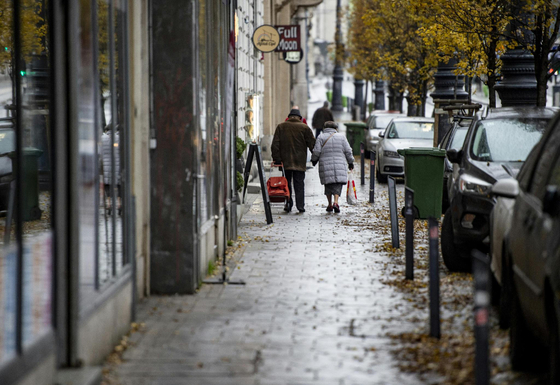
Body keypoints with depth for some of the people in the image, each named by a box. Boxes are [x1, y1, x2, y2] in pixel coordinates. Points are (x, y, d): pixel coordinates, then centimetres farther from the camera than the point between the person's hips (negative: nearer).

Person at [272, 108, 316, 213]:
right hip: (300, 161, -1)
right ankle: (300, 205, -2)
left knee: (287, 183, 9)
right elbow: (312, 144, 1)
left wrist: (276, 159, 2)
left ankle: (288, 204, 3)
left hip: (285, 161, 1)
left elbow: (275, 145, 1)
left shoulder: (281, 126, 5)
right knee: (299, 183, 3)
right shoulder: (305, 128, 0)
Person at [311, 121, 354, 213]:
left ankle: (330, 205, 12)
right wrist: (350, 162, 18)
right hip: (339, 166, 0)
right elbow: (348, 151, 7)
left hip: (325, 165, 0)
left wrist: (314, 160, 15)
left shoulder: (321, 137, 2)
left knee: (328, 184, 10)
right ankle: (336, 202, -20)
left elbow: (316, 151, -2)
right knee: (338, 184, 1)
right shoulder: (341, 136, 6)